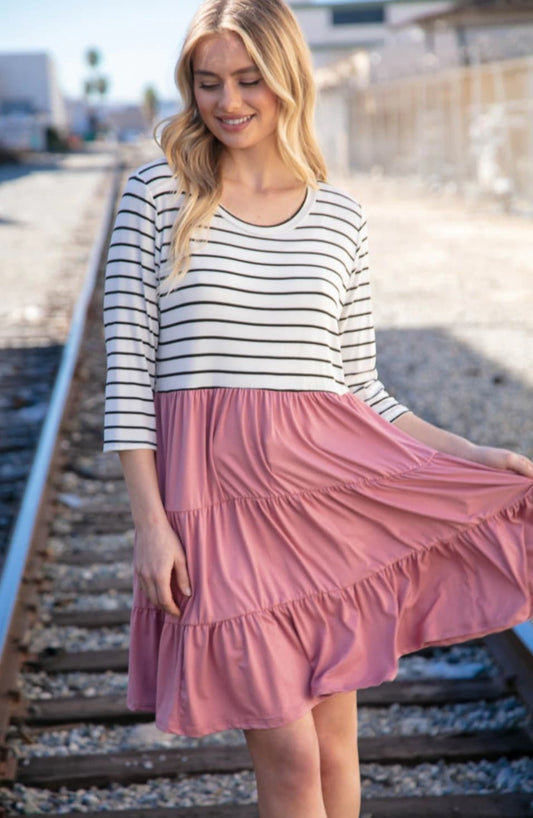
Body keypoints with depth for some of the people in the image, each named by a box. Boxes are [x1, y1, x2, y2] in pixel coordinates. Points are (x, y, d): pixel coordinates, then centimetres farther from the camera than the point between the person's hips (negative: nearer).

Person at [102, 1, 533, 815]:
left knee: (334, 740, 9)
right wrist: (149, 523, -9)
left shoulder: (339, 216, 9)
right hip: (218, 486, -3)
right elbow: (128, 363, -2)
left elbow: (360, 387, 12)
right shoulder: (158, 195, 2)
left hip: (326, 481, 3)